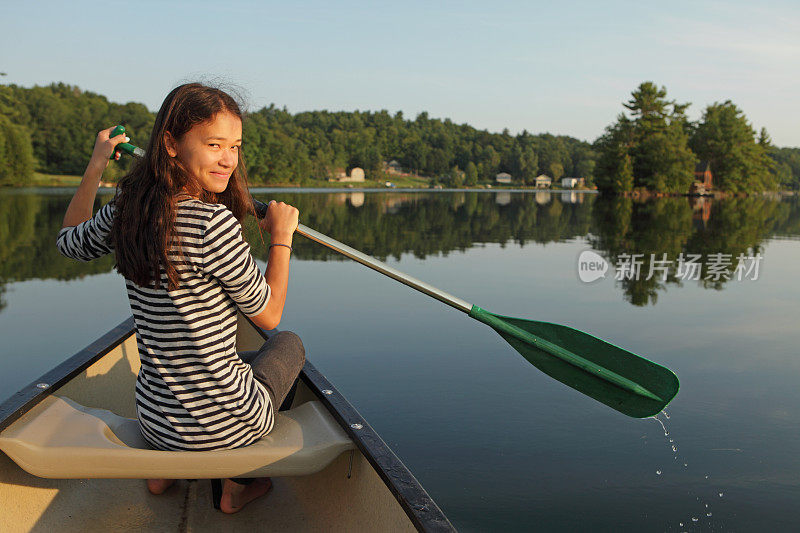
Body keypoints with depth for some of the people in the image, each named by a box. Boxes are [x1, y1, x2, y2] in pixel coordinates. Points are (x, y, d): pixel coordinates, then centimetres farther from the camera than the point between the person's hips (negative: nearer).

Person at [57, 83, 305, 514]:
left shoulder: (125, 213, -6)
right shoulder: (214, 223, -27)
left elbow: (69, 242, 19)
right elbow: (268, 315, -14)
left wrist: (95, 166, 23)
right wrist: (281, 236, -4)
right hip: (224, 424, -6)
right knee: (288, 344, 26)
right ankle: (234, 486, 27)